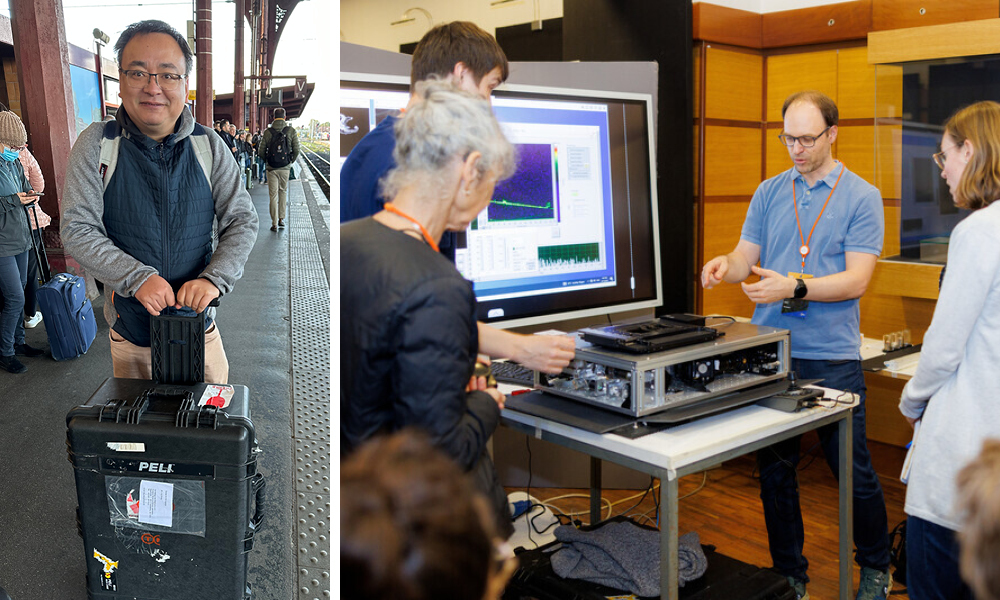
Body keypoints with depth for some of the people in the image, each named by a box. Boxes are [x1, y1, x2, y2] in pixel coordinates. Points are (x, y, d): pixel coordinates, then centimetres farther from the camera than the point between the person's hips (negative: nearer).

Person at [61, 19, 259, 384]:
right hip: (129, 330, 0)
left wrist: (214, 278, -21)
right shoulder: (96, 145, -6)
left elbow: (243, 221, -4)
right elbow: (77, 231, -10)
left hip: (199, 326, 1)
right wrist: (138, 277, -24)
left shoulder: (209, 146, -3)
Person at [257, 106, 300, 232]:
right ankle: (281, 219, 18)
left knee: (273, 195, 4)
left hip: (271, 168, -1)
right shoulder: (291, 131, -4)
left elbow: (261, 152, -2)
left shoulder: (268, 132, -4)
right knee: (283, 191, 19)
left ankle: (274, 224, 4)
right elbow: (296, 150, -2)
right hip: (285, 168, 1)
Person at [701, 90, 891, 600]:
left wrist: (794, 288, -24)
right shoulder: (769, 193, 10)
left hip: (833, 356, -3)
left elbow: (856, 280, -10)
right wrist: (725, 265, -16)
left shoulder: (862, 197, -1)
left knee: (853, 470, 5)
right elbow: (745, 259, 7)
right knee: (774, 469, 9)